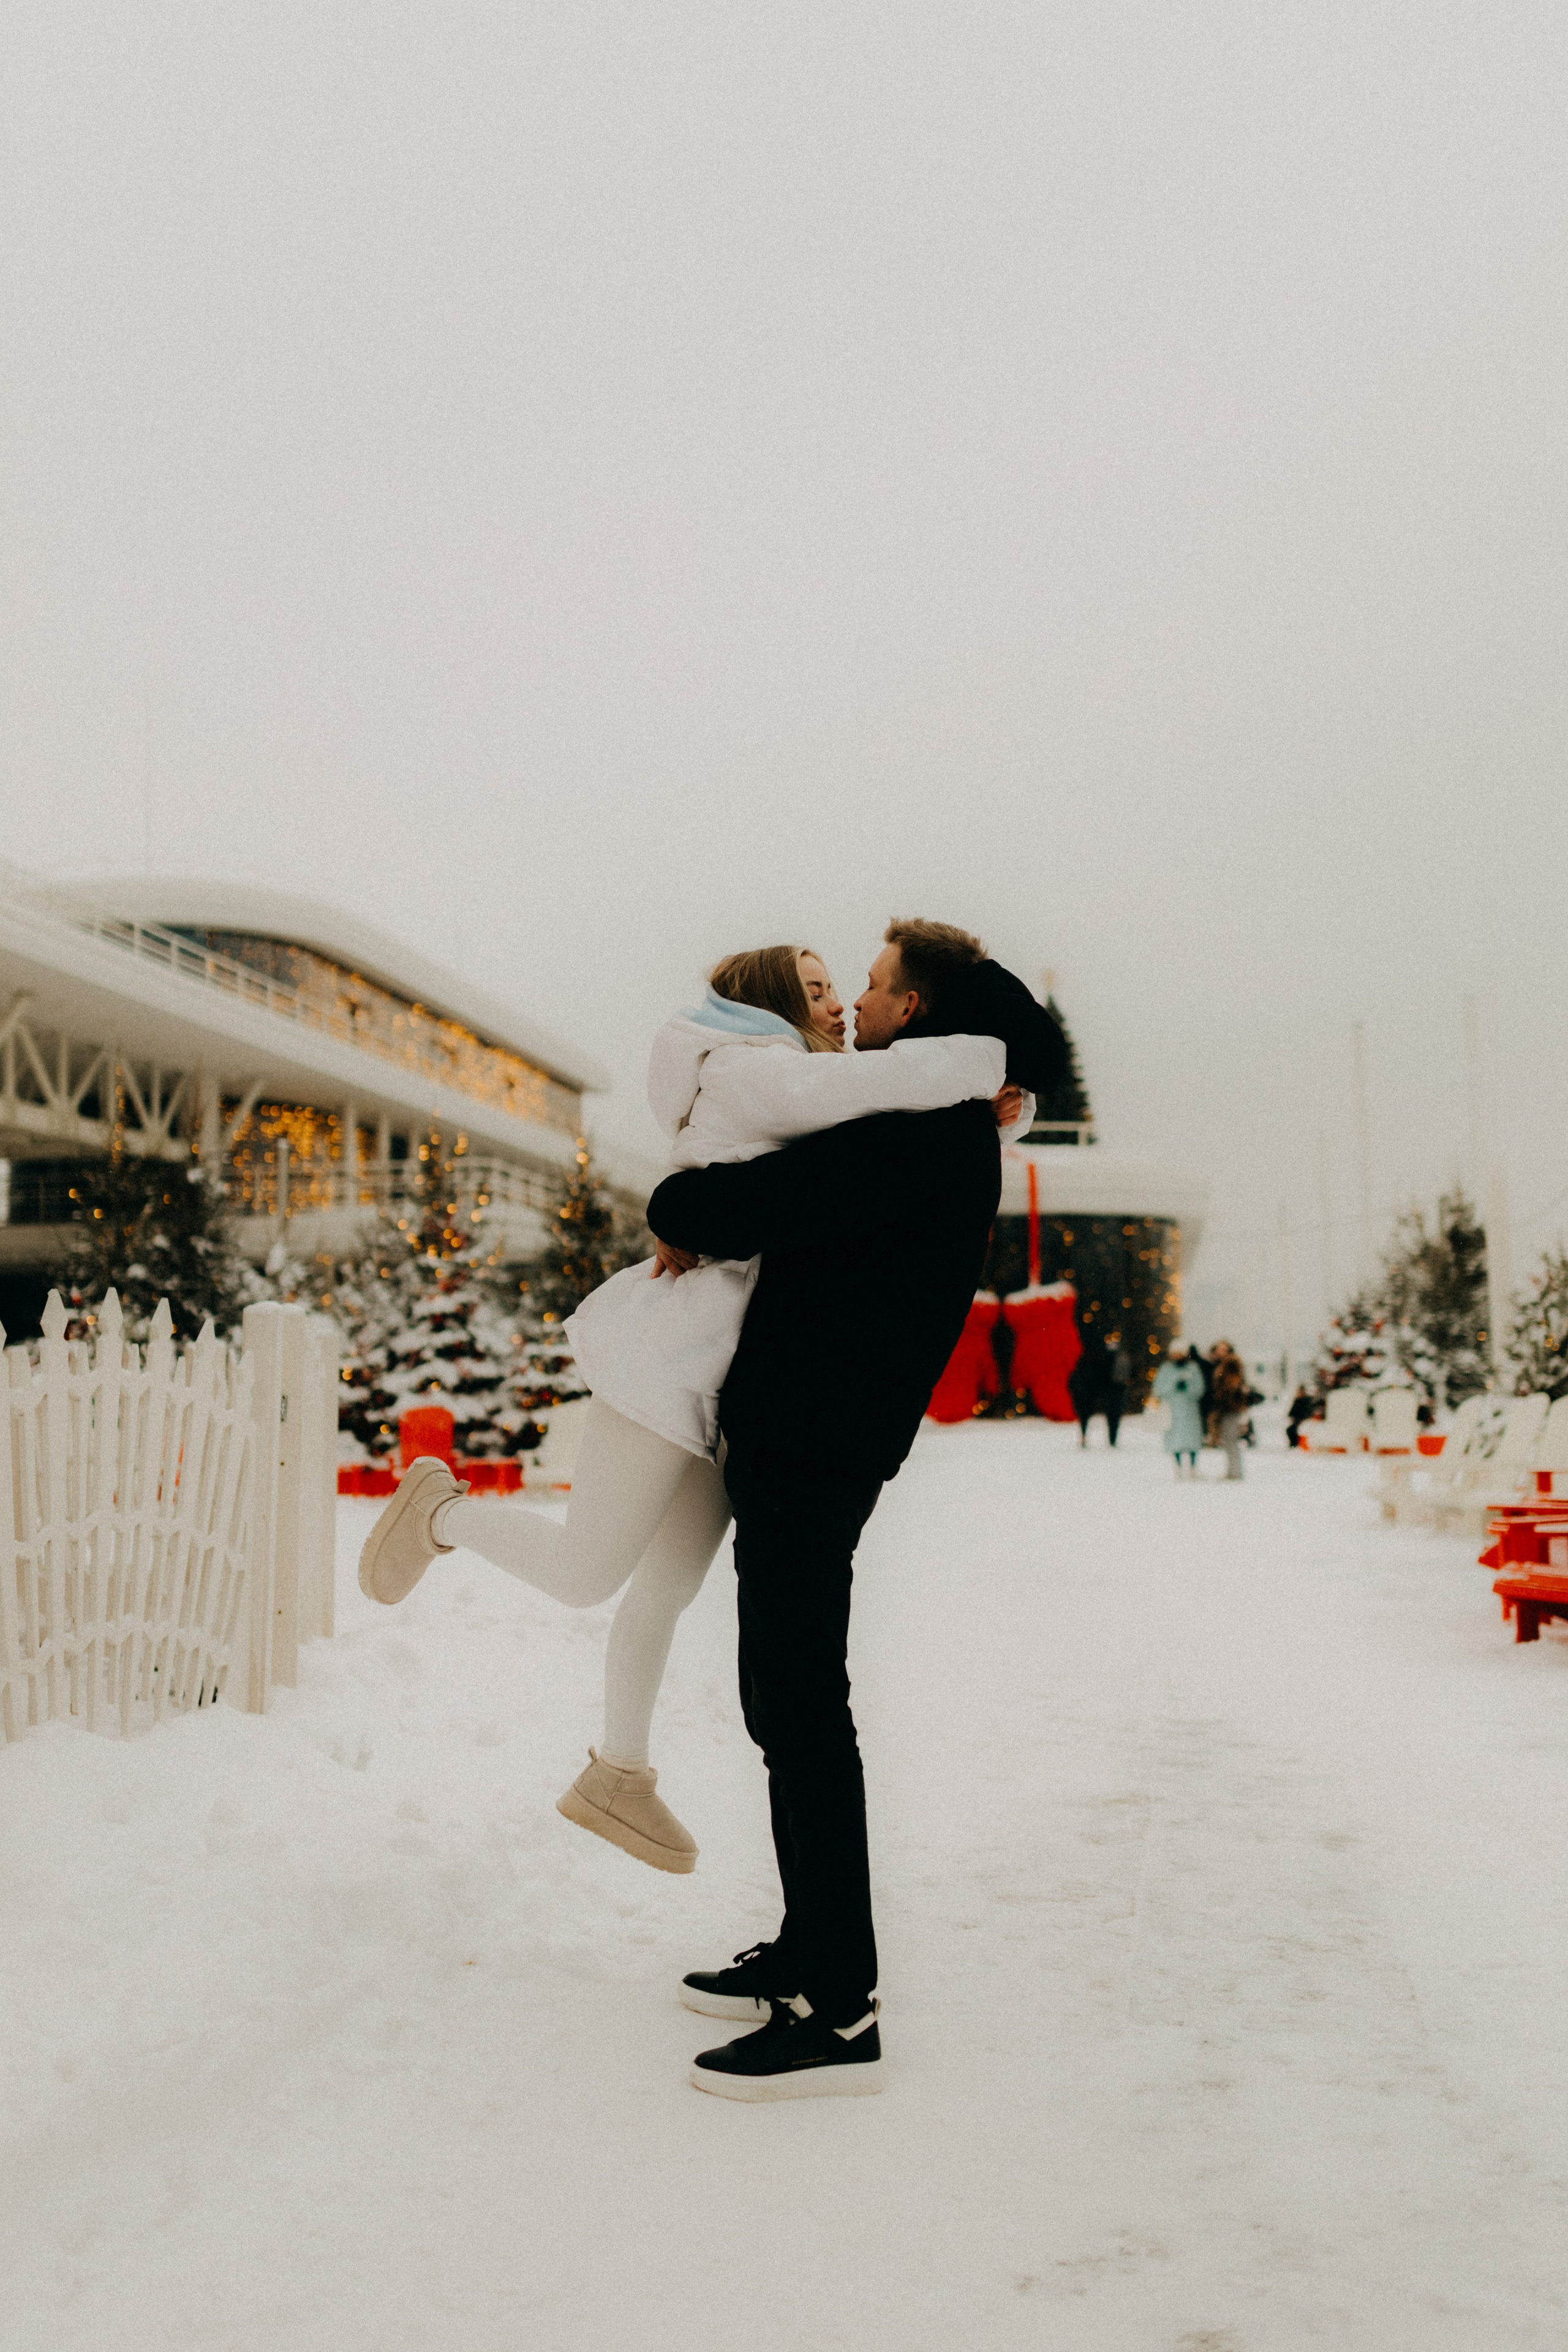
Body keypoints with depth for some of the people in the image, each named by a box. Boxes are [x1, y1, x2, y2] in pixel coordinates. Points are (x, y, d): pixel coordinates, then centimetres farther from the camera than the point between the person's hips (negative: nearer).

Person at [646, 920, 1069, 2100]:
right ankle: (810, 1955, 27)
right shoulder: (948, 1132, 16)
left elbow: (745, 1208, -22)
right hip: (809, 1438, 10)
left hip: (813, 1447, -10)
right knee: (792, 1703, 17)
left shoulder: (911, 1137, -17)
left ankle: (838, 2014, -2)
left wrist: (675, 1207, 0)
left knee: (799, 1707, -8)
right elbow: (811, 1198, 32)